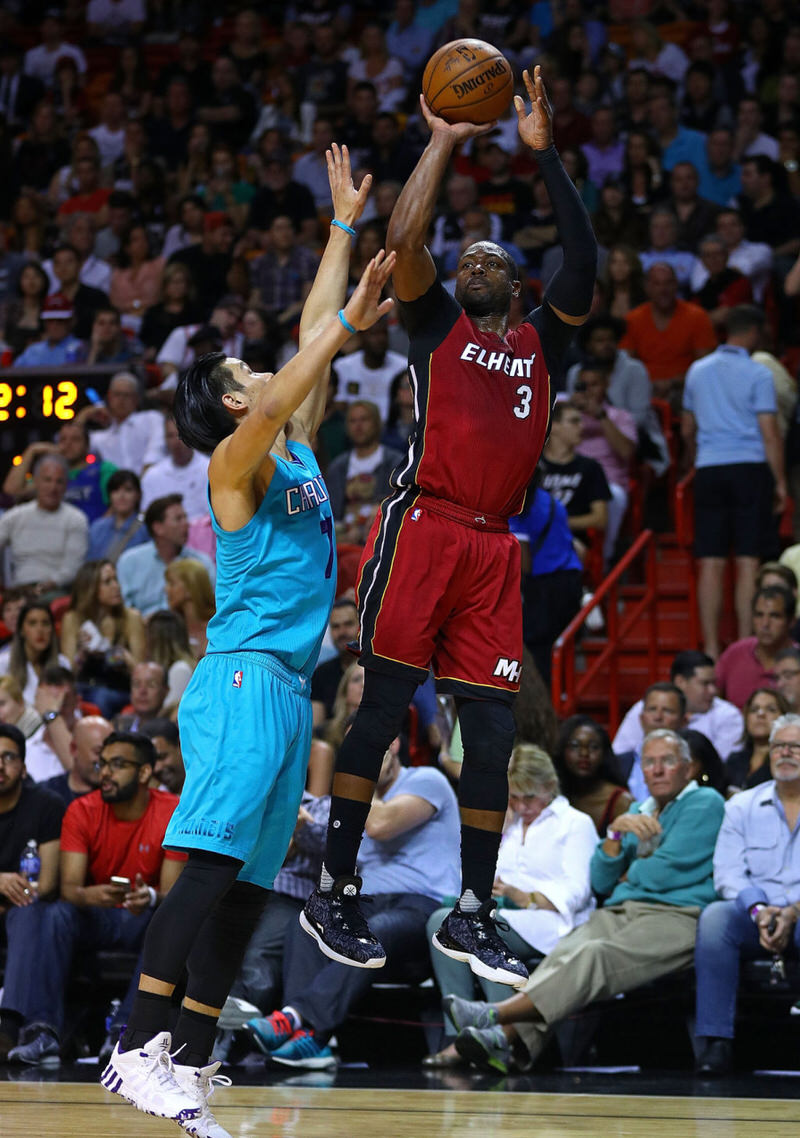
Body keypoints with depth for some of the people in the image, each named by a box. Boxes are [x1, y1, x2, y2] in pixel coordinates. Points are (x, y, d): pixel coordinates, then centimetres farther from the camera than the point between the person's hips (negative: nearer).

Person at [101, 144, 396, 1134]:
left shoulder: (296, 454, 20)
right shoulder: (238, 460, -3)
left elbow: (312, 331, 25)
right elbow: (277, 401, -26)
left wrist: (347, 222, 27)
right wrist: (349, 327, -27)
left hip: (284, 689, 9)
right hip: (244, 681, -9)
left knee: (246, 887, 4)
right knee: (212, 867, -19)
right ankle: (138, 1048, -25)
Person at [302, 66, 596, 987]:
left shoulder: (541, 343, 21)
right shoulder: (436, 324, 13)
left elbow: (583, 263, 9)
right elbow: (404, 240, -3)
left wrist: (544, 153, 6)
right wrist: (444, 141, 2)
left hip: (494, 547, 4)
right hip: (421, 525, -4)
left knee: (491, 729, 2)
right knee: (383, 704, -8)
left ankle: (471, 916, 9)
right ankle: (333, 894, -4)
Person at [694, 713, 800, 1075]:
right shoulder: (742, 808, 17)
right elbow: (728, 872, 5)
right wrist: (759, 910, -14)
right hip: (754, 916, 2)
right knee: (715, 916, -32)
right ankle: (715, 1042, -34)